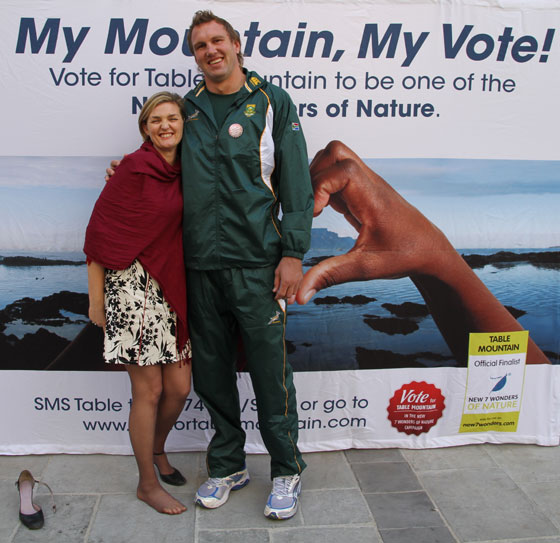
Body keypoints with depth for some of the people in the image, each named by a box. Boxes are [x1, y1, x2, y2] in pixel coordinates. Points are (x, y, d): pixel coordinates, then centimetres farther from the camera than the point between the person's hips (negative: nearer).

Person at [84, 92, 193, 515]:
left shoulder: (182, 171, 10)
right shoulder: (135, 168, -9)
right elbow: (100, 232, -9)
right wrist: (96, 300, -9)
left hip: (171, 288, 6)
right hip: (133, 287, -6)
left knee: (180, 387, 9)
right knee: (149, 391, 2)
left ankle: (157, 450, 39)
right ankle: (148, 483, 21)